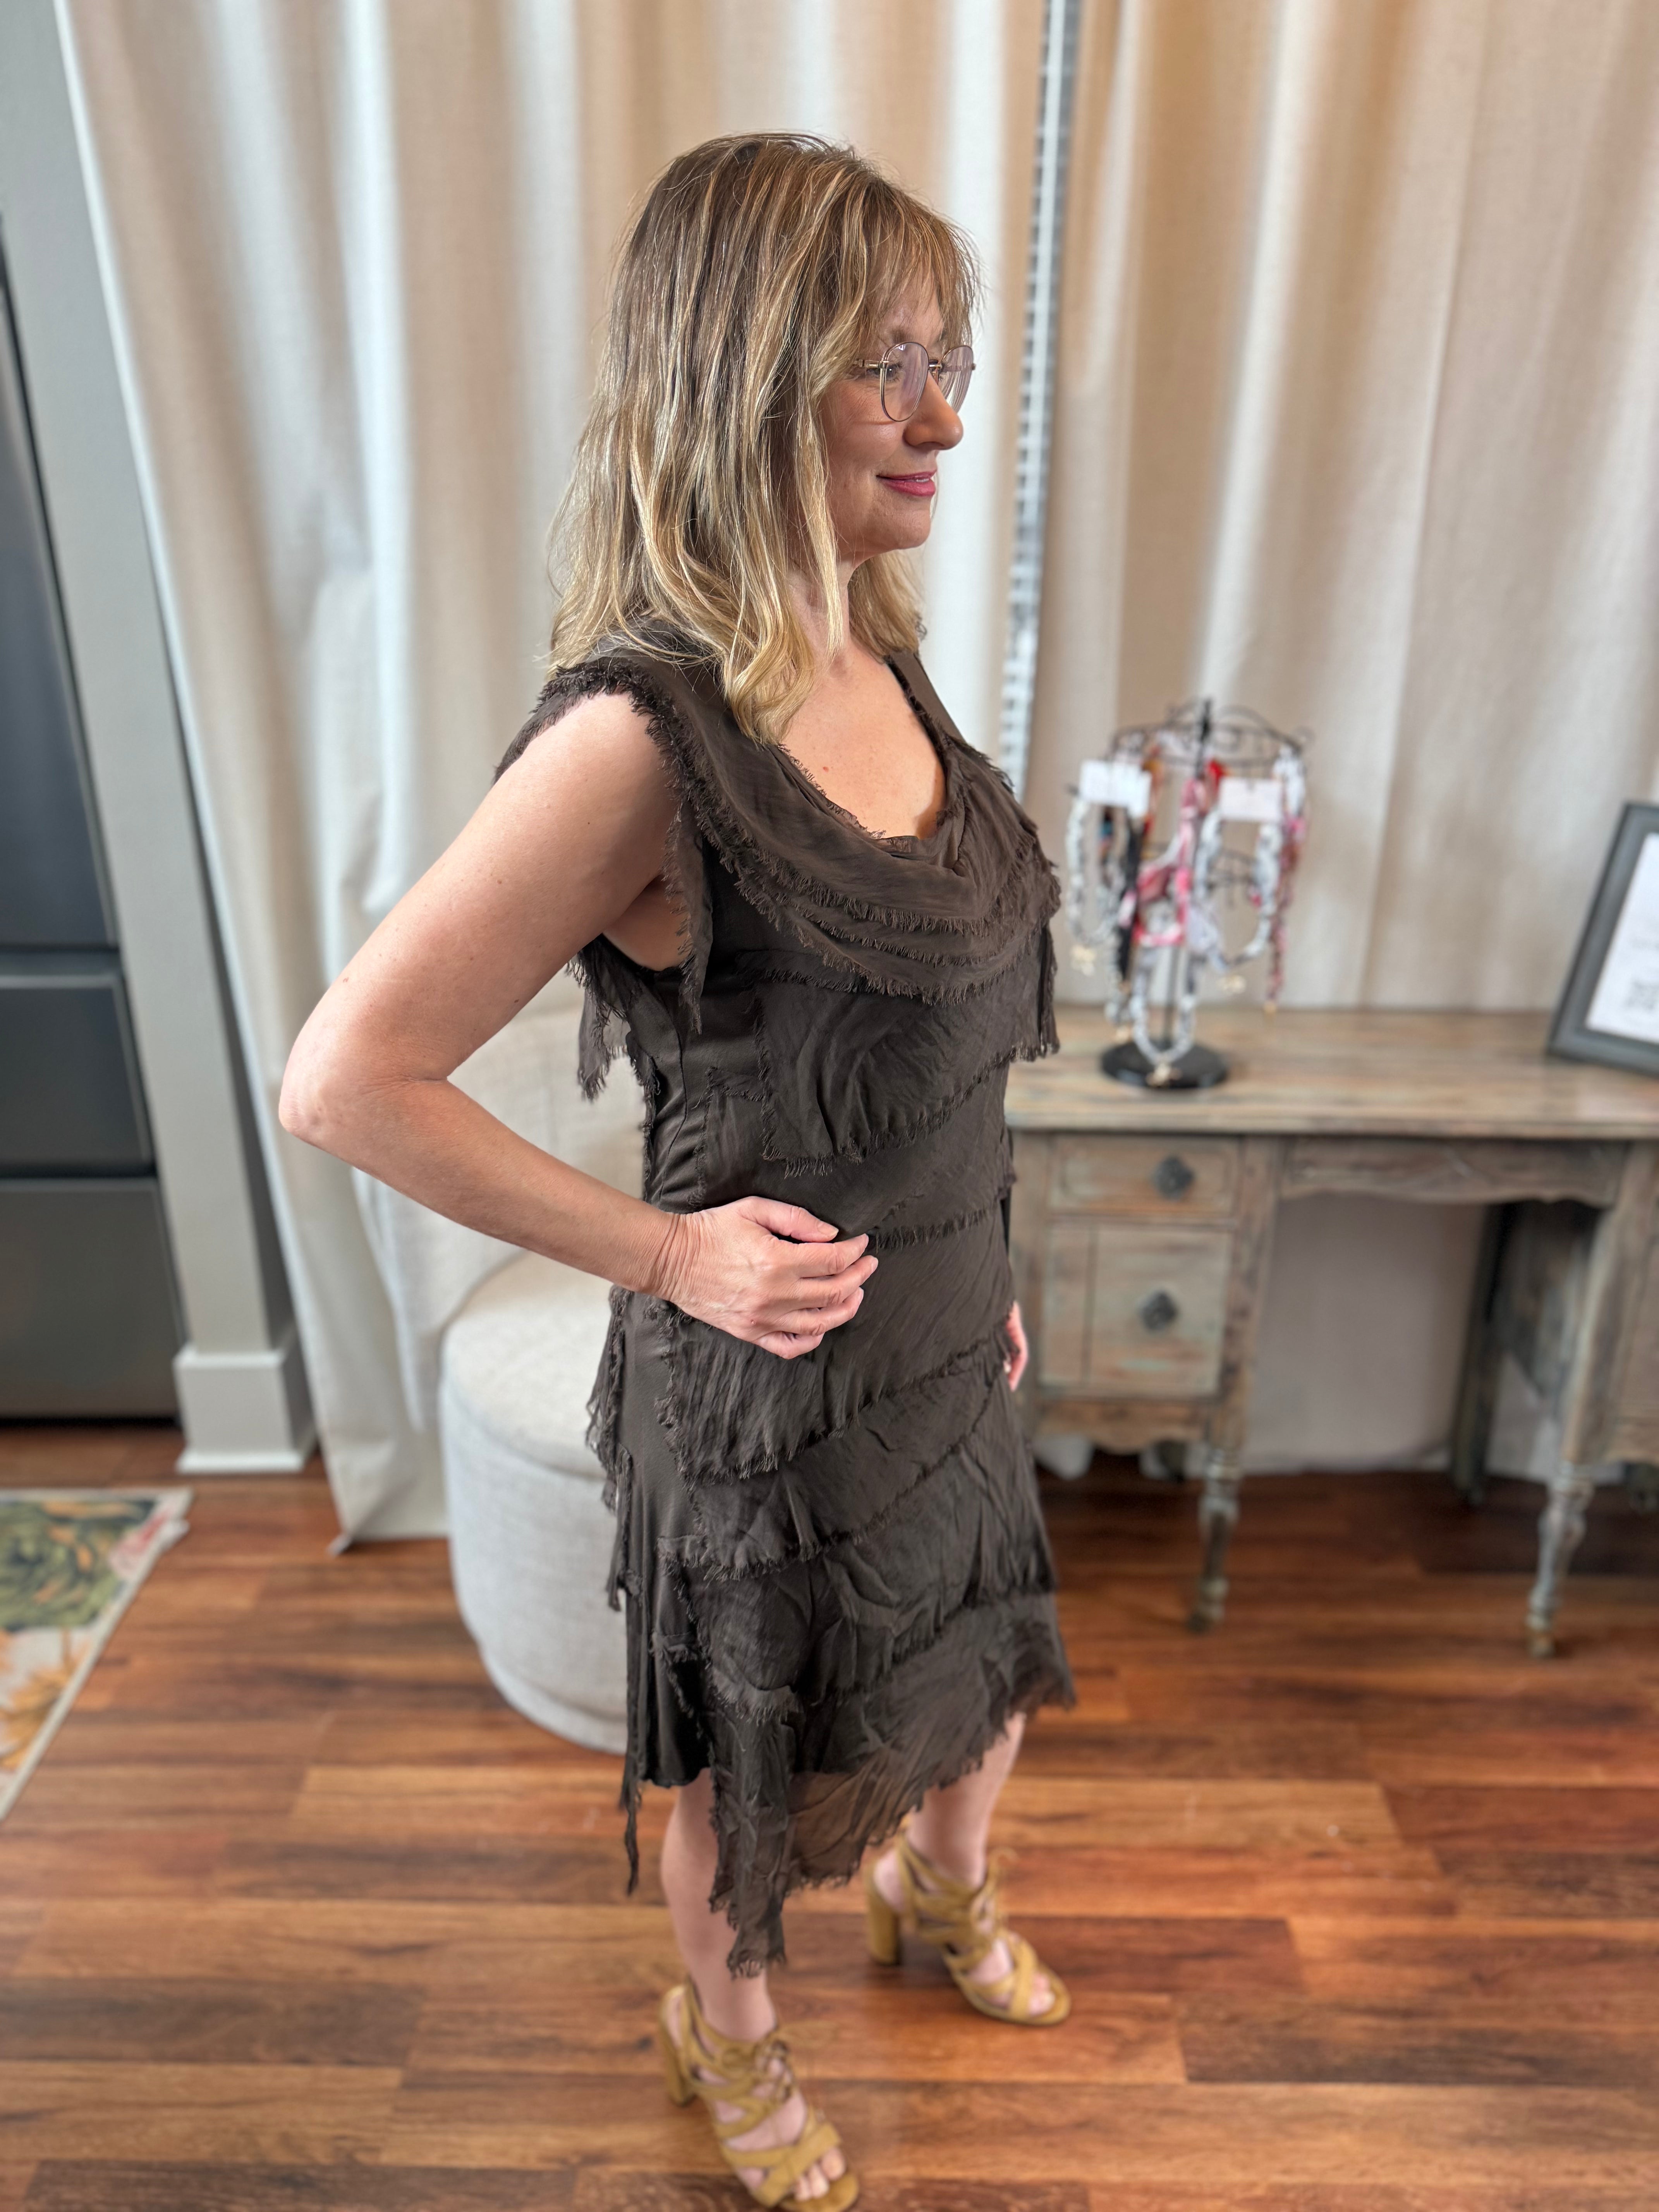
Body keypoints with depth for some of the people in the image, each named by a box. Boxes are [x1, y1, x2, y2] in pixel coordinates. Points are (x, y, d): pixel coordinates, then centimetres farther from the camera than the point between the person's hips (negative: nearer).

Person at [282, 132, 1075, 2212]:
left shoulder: (876, 658, -1)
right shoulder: (645, 731, -27)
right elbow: (344, 1080, -24)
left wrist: (981, 1273, 15)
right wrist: (665, 1253, -20)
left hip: (936, 1333, 7)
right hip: (772, 1373, -7)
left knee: (986, 1660, 30)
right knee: (753, 1761, 21)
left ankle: (941, 1890, 64)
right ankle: (724, 2030, 55)